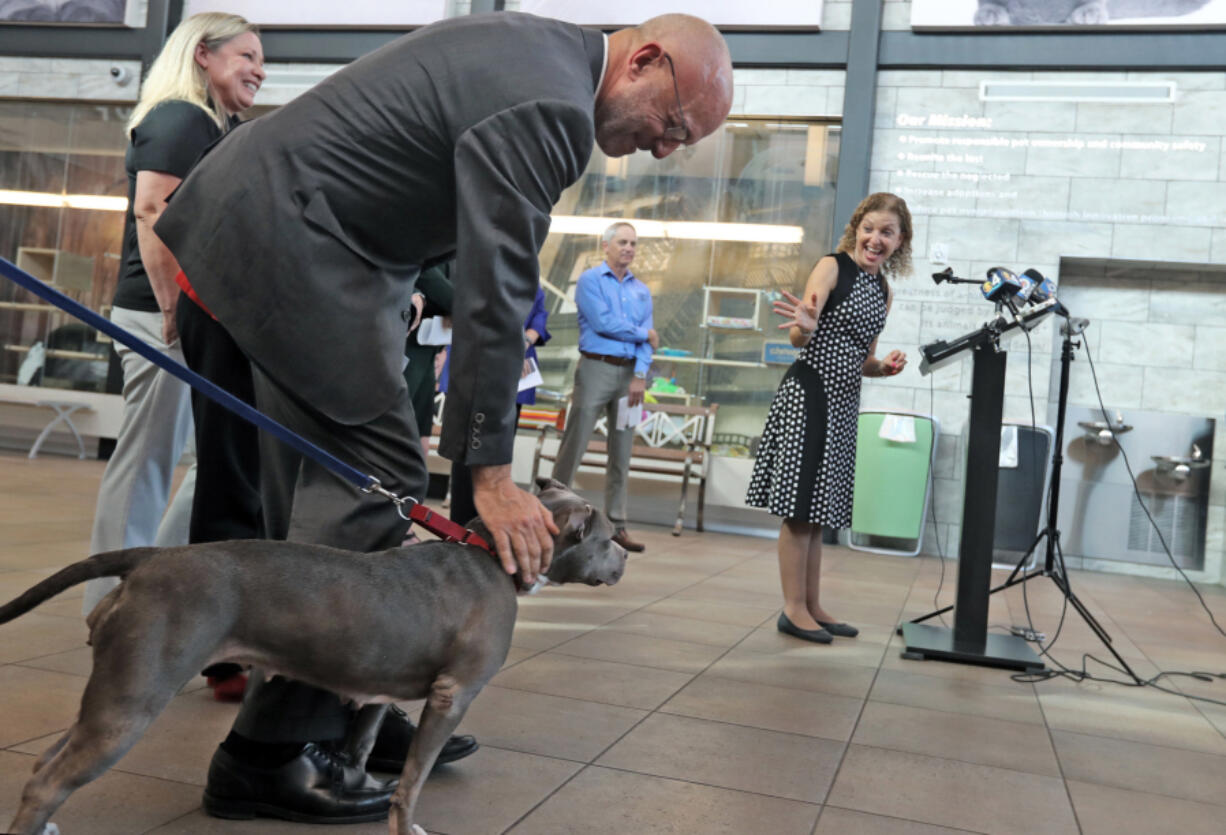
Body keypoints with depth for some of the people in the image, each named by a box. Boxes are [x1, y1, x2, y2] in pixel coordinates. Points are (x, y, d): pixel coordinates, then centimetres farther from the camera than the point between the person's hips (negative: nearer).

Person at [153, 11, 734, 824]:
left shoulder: (536, 46, 11)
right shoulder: (548, 108, -20)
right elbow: (493, 297, -24)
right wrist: (490, 472, -19)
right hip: (297, 242, -11)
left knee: (325, 487, 11)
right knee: (379, 481, -10)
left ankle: (333, 710, 20)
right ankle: (269, 753, -3)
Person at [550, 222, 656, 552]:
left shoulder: (641, 290, 15)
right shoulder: (590, 280, 1)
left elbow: (648, 338, 6)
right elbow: (602, 322, -13)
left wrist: (640, 375, -9)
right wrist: (642, 333, -2)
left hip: (630, 373, 5)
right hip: (596, 367, -5)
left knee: (621, 453, 6)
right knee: (574, 447, -5)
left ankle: (616, 525, 10)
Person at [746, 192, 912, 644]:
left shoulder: (882, 290, 15)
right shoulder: (832, 267, -6)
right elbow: (798, 338, -17)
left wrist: (884, 366, 1)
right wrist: (805, 327, -39)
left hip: (844, 404, 8)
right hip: (810, 394, -7)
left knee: (817, 511, 12)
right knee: (800, 506, -5)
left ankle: (812, 605, 19)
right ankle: (794, 609, 3)